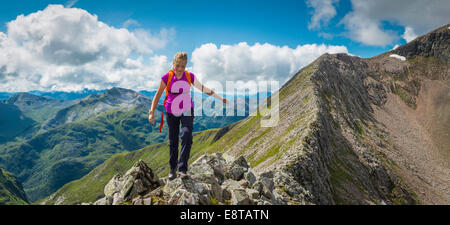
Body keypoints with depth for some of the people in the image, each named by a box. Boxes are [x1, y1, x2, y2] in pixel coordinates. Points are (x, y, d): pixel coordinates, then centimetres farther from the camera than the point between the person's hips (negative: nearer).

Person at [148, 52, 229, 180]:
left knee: (187, 136, -21)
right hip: (171, 113, 0)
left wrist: (220, 98, 8)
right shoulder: (166, 77, -12)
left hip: (187, 111, 0)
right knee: (173, 141, 7)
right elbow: (157, 96, -8)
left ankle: (182, 168, -14)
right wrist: (152, 113, -19)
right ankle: (172, 169, 25)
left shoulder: (190, 77, -7)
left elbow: (203, 89, 4)